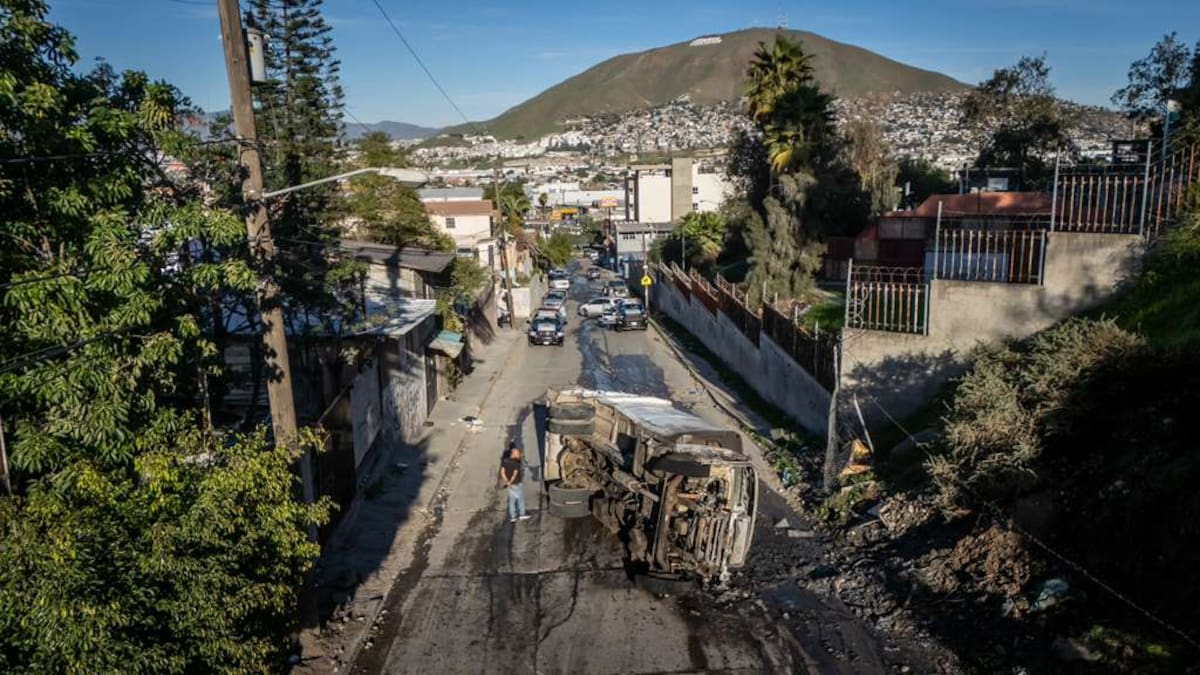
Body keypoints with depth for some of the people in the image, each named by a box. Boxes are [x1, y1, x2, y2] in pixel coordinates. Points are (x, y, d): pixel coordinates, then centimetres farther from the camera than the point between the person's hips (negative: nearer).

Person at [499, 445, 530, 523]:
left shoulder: (505, 461, 4)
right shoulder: (517, 462, -18)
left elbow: (502, 472, 1)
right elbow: (515, 474, -21)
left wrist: (507, 481, 1)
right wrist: (510, 482, -11)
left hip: (510, 484, 7)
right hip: (516, 484, -7)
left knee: (512, 499, 11)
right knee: (521, 498, 7)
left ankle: (513, 516, 12)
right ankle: (522, 514, 12)